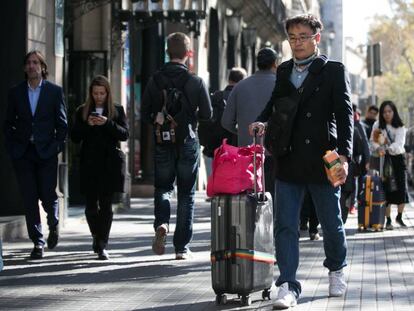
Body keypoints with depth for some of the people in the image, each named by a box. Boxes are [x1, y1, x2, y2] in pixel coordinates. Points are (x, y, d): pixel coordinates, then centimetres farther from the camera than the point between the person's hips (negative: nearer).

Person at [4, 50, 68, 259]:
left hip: (46, 152, -2)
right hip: (23, 153, 2)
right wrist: (12, 147, 1)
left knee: (48, 195, -4)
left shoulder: (54, 91, 3)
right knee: (29, 199, 0)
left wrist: (57, 146, -5)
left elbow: (62, 123, 4)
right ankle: (38, 242, 6)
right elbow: (9, 123, 11)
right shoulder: (15, 92, 8)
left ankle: (53, 226, 28)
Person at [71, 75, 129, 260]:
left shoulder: (117, 111, 7)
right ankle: (97, 236, 29)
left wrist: (107, 123, -17)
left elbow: (125, 134, -3)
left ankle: (102, 245, -4)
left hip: (110, 163, -1)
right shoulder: (82, 112, 9)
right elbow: (74, 137, 3)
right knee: (91, 205, 2)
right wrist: (87, 125, -14)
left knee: (106, 205, -6)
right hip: (89, 164, 1)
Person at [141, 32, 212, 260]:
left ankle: (161, 223, -13)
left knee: (162, 187, 17)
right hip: (188, 143, -1)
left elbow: (145, 114, -1)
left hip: (162, 144, 1)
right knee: (186, 194, 8)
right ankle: (182, 247, 7)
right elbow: (207, 114, -3)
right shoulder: (196, 82, -7)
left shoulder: (155, 80, -3)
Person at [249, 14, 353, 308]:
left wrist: (344, 156, -18)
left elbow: (344, 115, -7)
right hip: (288, 162, 3)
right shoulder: (283, 71, 12)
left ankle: (336, 271, 35)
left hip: (322, 162, -3)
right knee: (285, 226, -3)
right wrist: (263, 121, 1)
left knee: (331, 223, 11)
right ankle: (288, 286, -3)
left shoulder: (334, 71, -2)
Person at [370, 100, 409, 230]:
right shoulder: (377, 125, 4)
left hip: (397, 158, 0)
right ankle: (388, 220, 5)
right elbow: (372, 141, -2)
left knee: (402, 189, -4)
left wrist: (387, 149, -31)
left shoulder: (400, 127, 2)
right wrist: (378, 148, -24)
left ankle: (399, 217, 17)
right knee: (386, 191, -4)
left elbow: (398, 144, -12)